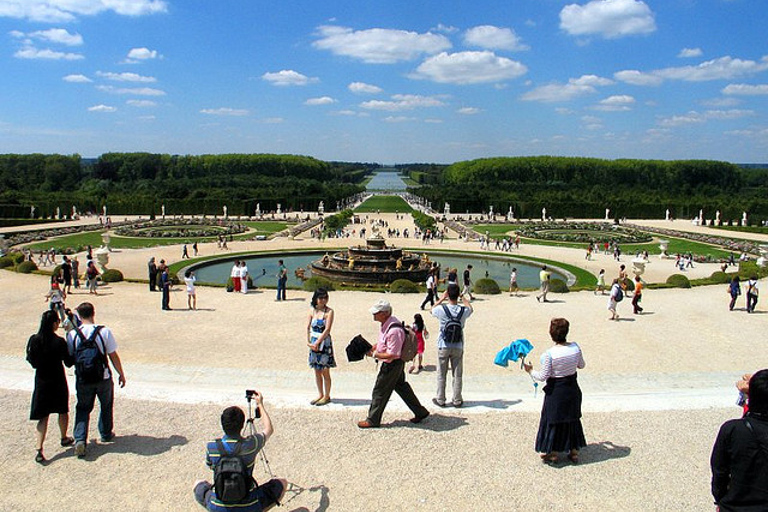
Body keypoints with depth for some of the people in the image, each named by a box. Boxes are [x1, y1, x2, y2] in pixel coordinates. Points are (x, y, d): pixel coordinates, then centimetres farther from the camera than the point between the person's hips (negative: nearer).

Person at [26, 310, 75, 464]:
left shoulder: (33, 340, -8)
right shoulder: (59, 342, -19)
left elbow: (31, 360, 3)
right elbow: (69, 363, -11)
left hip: (41, 381, 3)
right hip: (58, 381, -3)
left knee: (43, 416, 7)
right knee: (63, 411, 20)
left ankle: (39, 449, -5)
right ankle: (64, 438, 37)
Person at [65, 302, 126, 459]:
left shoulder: (72, 334, -9)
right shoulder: (104, 331, -14)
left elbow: (70, 357, 1)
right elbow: (113, 355, -9)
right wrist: (121, 374, 1)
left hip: (83, 379, 1)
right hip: (103, 377, -1)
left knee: (83, 408, 13)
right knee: (106, 406, 21)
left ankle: (80, 439, -2)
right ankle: (106, 434, 34)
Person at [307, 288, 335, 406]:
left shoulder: (329, 311, -10)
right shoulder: (312, 311, 5)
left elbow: (327, 330, -15)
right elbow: (308, 327, 6)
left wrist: (317, 342, -15)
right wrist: (308, 342, -5)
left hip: (324, 343, -5)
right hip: (314, 344, 5)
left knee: (325, 372, 3)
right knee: (317, 371, 13)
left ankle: (327, 396, 16)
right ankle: (320, 395, 26)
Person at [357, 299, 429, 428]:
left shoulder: (394, 331, -31)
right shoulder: (385, 323, 0)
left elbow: (392, 354, -28)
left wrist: (374, 354, -22)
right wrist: (373, 348, 2)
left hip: (392, 365, -10)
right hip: (396, 364, 10)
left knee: (380, 391, 4)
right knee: (401, 387, 20)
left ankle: (372, 420, 19)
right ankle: (420, 412, 31)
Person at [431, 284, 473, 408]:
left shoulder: (441, 309, -16)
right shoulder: (464, 311, -11)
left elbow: (432, 310, 9)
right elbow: (470, 308, 15)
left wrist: (442, 298, 12)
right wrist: (463, 297, 22)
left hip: (443, 346, -1)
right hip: (458, 347, 1)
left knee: (441, 375, 10)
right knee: (457, 375, 10)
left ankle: (440, 400, 18)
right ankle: (457, 400, 17)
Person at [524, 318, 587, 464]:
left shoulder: (549, 354, -24)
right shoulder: (575, 347, -10)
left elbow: (543, 377, -18)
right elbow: (582, 365, 7)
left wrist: (531, 371, -2)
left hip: (555, 391, -5)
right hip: (572, 389, 5)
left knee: (553, 420, 12)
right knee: (572, 419, 20)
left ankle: (553, 454, 23)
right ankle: (574, 452, 31)